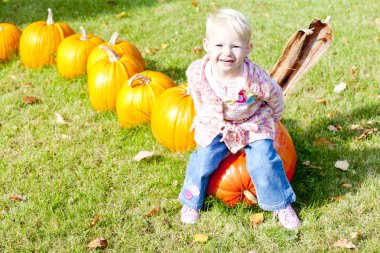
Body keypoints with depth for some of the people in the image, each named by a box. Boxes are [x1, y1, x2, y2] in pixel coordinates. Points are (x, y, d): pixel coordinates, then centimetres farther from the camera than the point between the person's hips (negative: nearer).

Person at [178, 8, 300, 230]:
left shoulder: (256, 79, -35)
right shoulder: (198, 72, -26)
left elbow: (275, 97, -11)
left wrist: (271, 118, 6)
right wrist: (202, 115, 14)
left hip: (253, 124, -2)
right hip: (215, 124, 2)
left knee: (263, 161, -12)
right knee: (203, 160, -2)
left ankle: (281, 205, 13)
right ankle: (191, 203, 25)